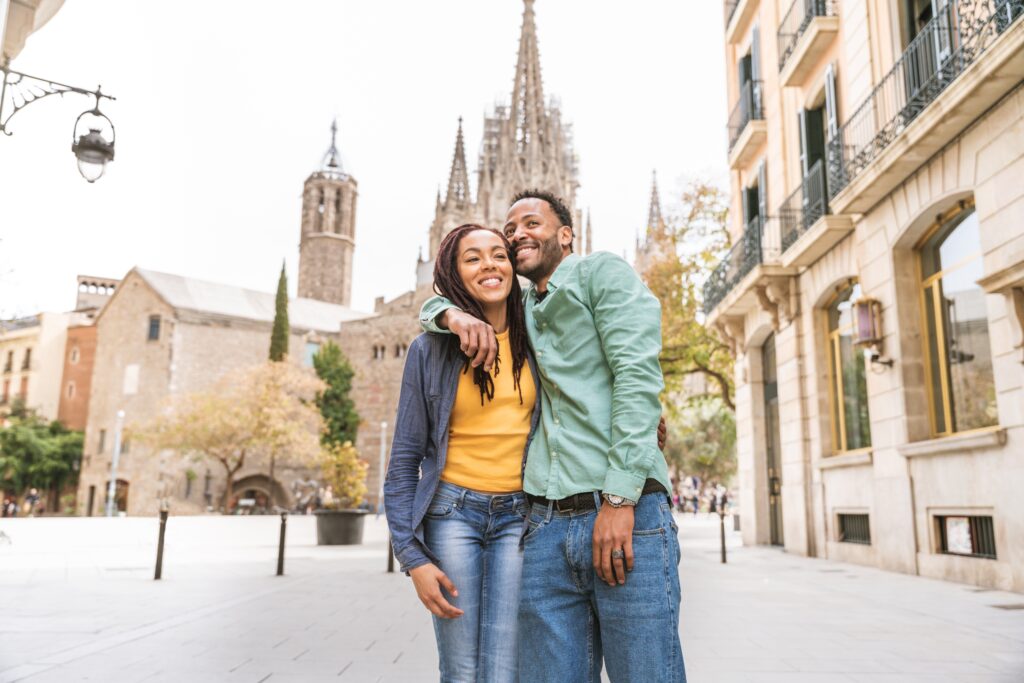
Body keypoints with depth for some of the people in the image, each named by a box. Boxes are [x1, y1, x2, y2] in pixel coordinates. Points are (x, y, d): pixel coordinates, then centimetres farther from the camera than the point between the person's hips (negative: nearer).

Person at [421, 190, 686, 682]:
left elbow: (638, 376, -6)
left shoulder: (602, 272, 7)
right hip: (546, 526, 5)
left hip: (626, 513, -5)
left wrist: (620, 498, -14)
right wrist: (455, 313, 4)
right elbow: (430, 307, 31)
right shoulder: (518, 310, 24)